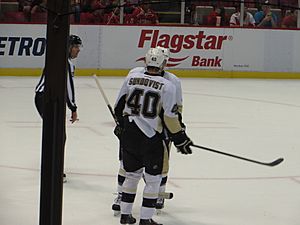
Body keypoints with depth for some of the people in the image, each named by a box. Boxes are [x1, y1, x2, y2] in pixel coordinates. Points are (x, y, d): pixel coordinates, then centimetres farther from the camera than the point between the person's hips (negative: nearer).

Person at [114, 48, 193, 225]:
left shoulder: (132, 78, 1)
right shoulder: (167, 86, -11)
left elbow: (119, 107, 9)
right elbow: (170, 117, -13)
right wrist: (180, 139, -1)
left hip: (129, 135, 5)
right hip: (151, 137, -5)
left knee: (132, 174, 19)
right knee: (153, 178, 7)